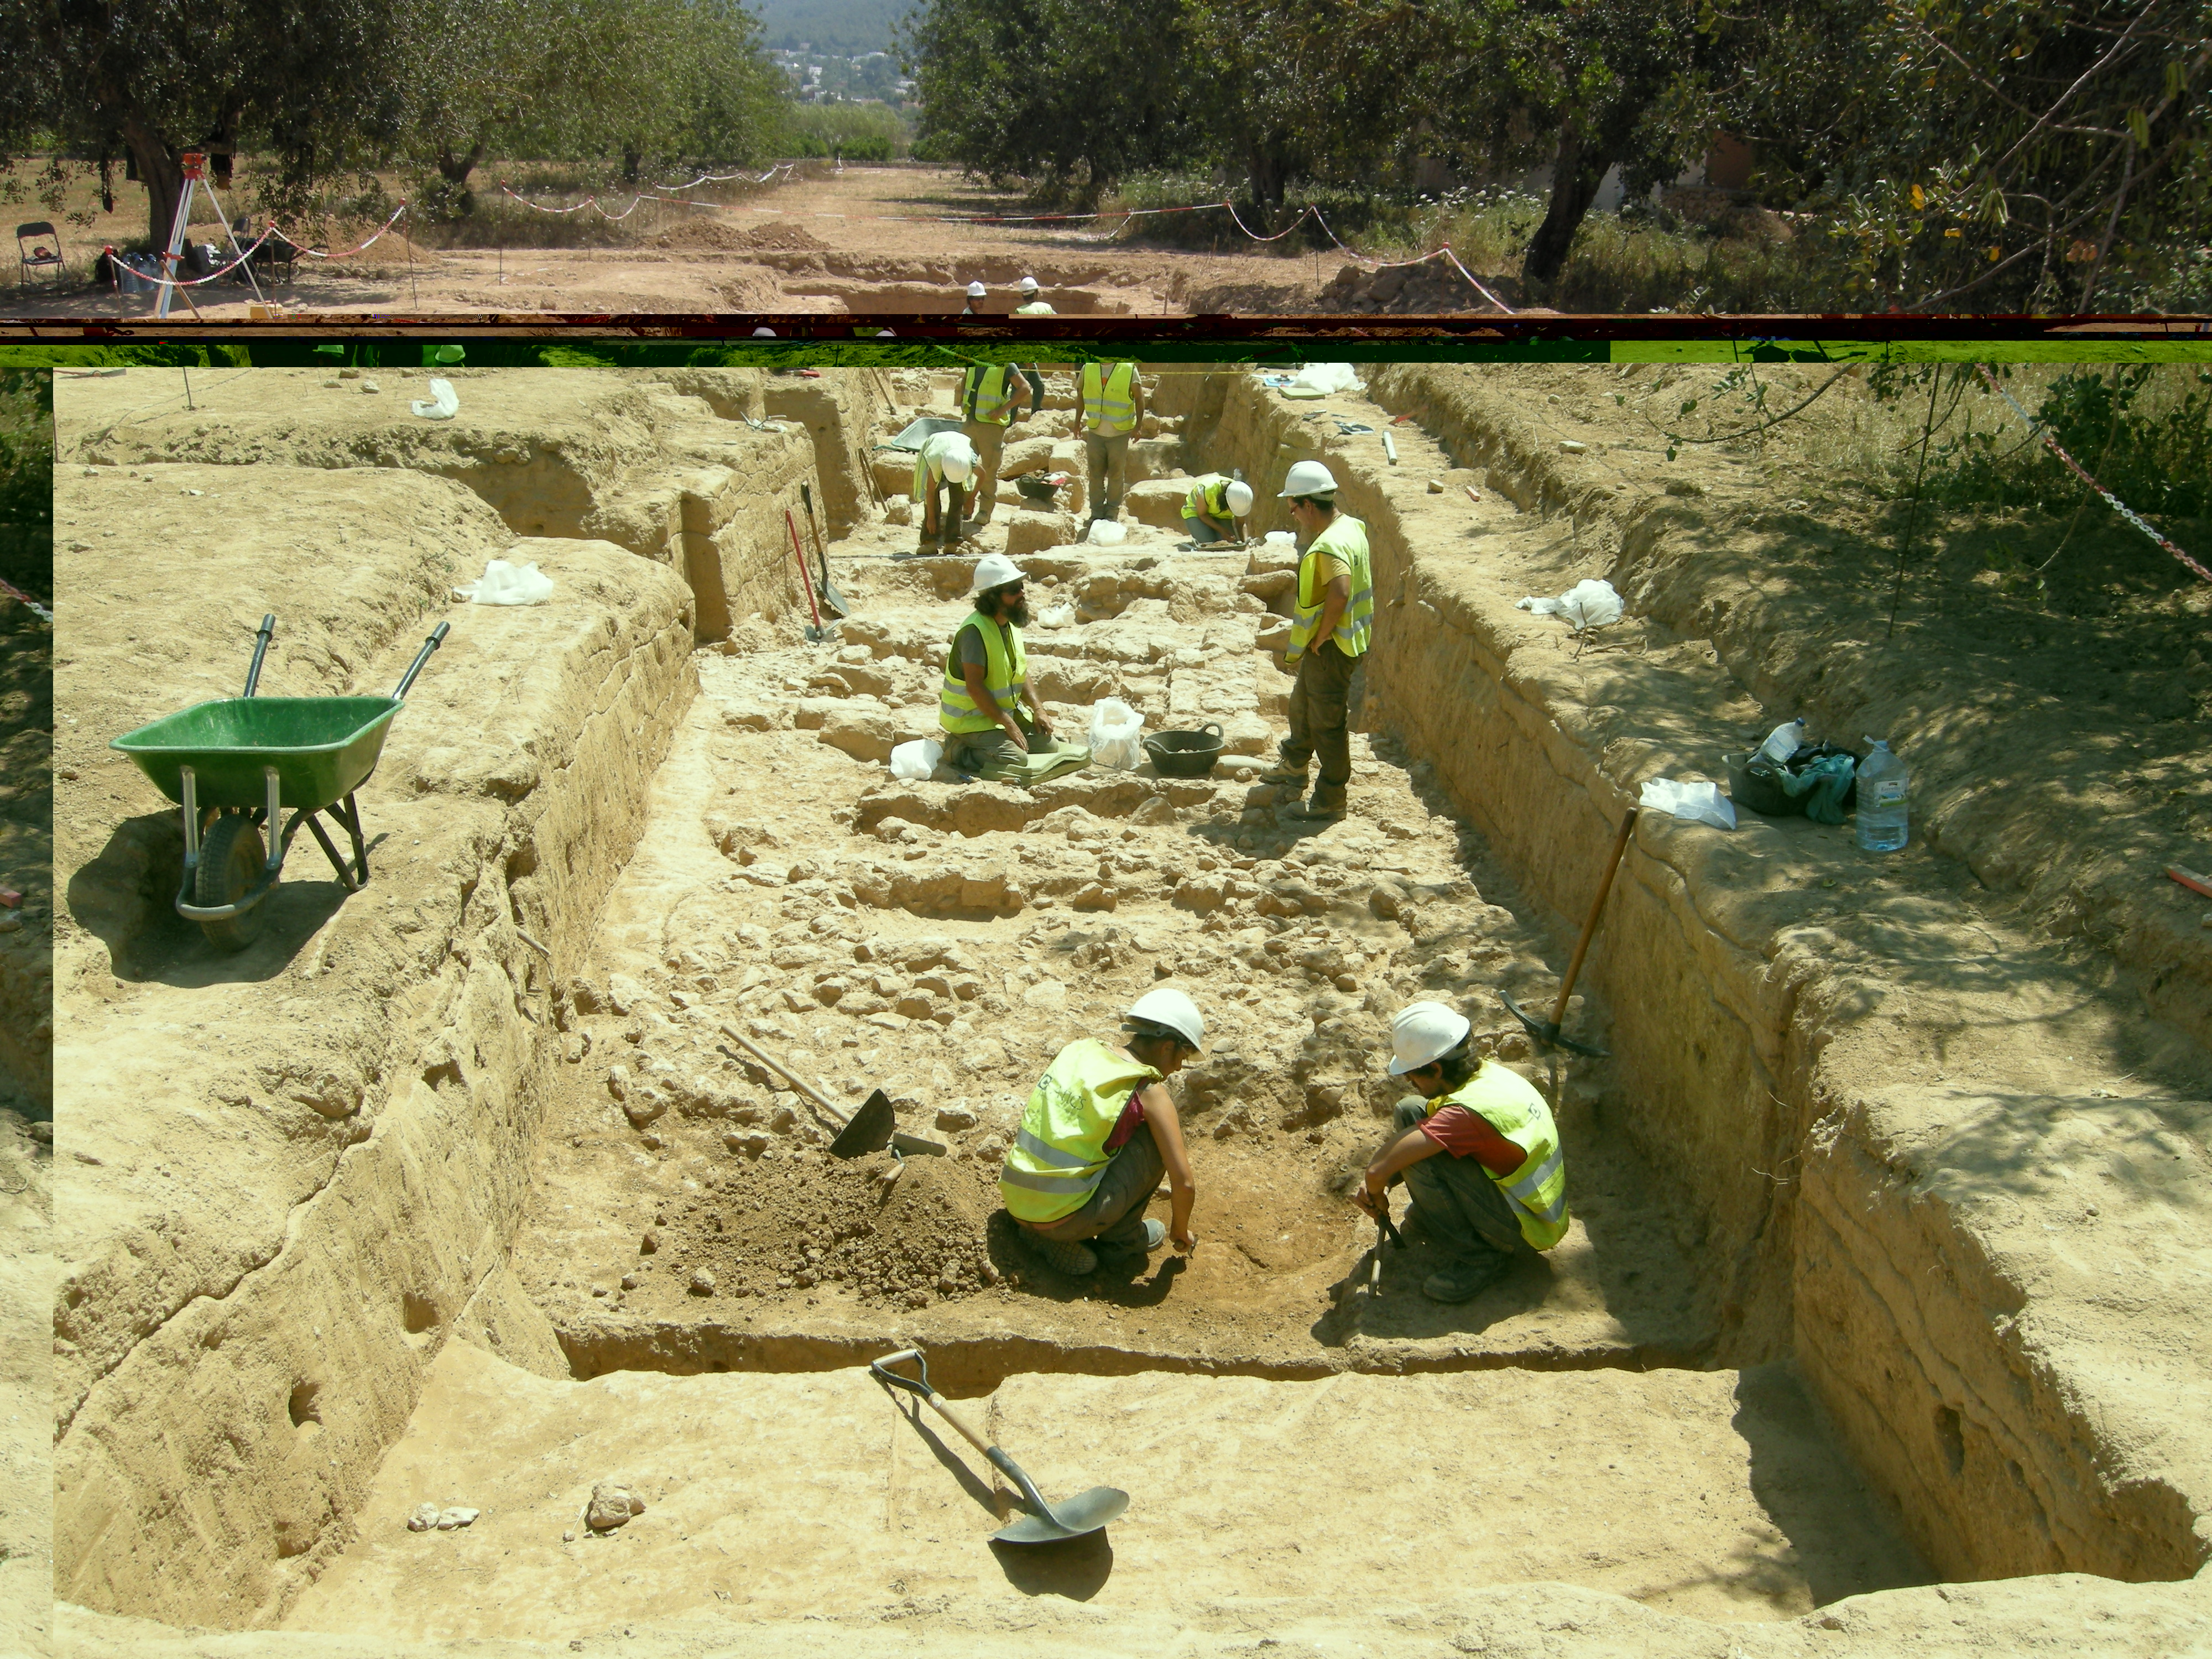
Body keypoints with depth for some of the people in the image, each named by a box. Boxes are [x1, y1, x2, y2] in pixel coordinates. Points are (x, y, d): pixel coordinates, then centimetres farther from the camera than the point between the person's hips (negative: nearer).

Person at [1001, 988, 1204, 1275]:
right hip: (1066, 1218, -6)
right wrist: (1180, 1231, 14)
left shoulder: (1078, 1048, 7)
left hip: (1014, 1202, 6)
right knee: (1156, 1133, 3)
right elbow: (1183, 1184, -8)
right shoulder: (1149, 1093, -9)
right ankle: (1123, 1236, 14)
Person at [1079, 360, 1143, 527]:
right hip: (1095, 432, 2)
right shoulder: (1088, 368, -1)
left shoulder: (1129, 369, -9)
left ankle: (1113, 511, 22)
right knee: (1096, 473, 7)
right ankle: (1096, 511, 18)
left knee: (1116, 473, 8)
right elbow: (1080, 395, 10)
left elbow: (1139, 397, -2)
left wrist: (1139, 424, -7)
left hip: (1120, 433, -2)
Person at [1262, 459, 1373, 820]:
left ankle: (1330, 800, 13)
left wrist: (1320, 638, -29)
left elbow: (1340, 593, -42)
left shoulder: (1329, 547, -28)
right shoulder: (1349, 526, 4)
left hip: (1331, 649, -11)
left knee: (1327, 722, 1)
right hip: (1349, 638, 11)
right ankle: (1294, 766, 47)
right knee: (1302, 704, 27)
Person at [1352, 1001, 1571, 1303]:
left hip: (1528, 1229, -8)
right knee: (1409, 1112, -1)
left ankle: (1477, 1257, -8)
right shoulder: (1486, 1072, -5)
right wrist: (1375, 1183, -5)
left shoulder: (1468, 1111, -33)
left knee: (1419, 1159, -25)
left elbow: (1380, 1169, -35)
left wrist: (1377, 1197, -12)